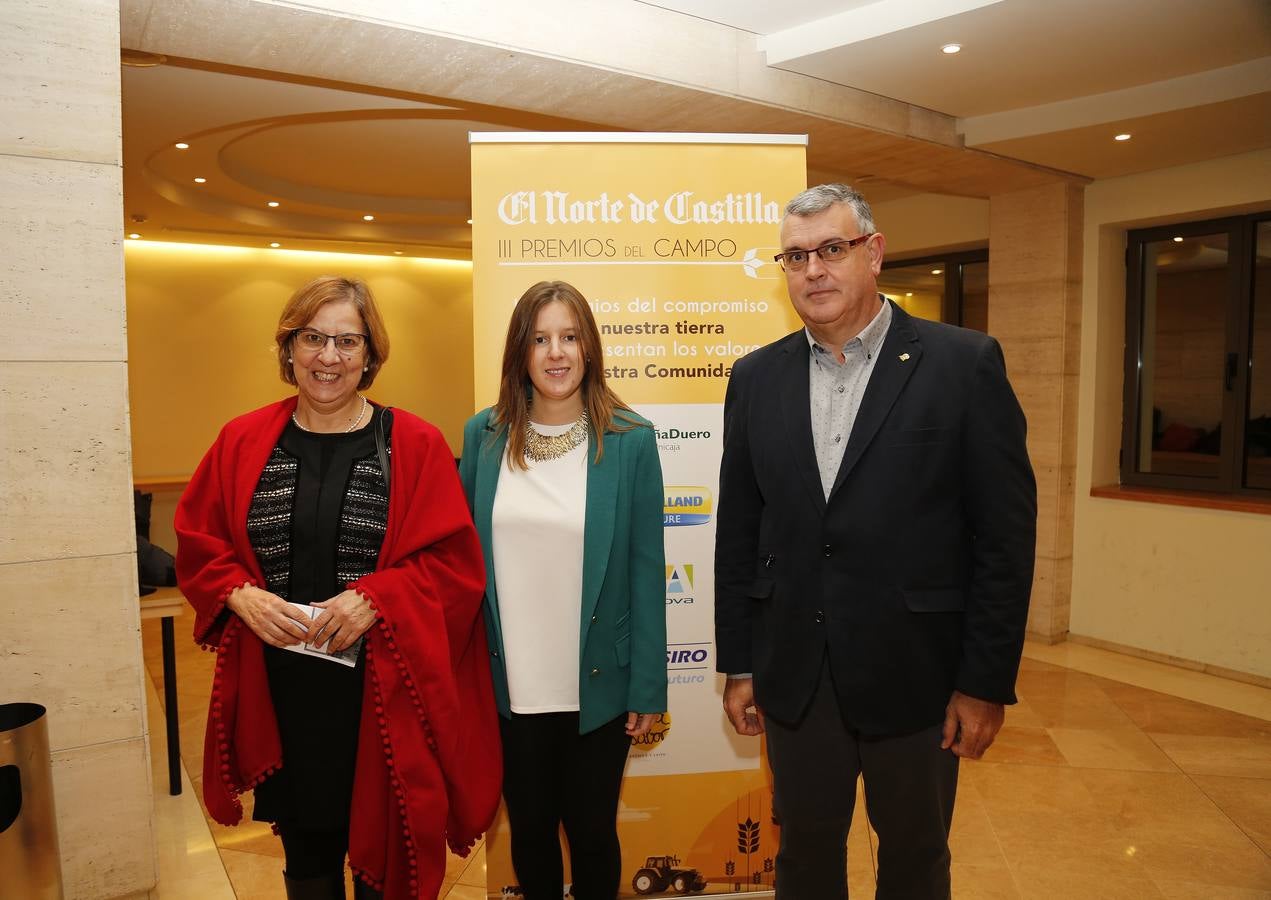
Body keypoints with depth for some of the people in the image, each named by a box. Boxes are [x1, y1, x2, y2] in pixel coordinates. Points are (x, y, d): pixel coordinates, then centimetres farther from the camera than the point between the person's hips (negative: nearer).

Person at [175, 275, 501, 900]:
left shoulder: (414, 444, -6)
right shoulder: (243, 442, 3)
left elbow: (455, 560, -7)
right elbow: (197, 545, 8)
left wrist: (374, 599, -21)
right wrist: (241, 596, -11)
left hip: (384, 692, -2)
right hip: (280, 692, 3)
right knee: (305, 848, 20)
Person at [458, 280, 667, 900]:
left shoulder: (630, 440, -8)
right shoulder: (484, 435, -1)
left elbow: (646, 570, -7)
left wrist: (647, 687, -6)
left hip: (597, 686, -2)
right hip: (511, 685, 2)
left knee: (591, 832, 16)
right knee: (529, 829, 19)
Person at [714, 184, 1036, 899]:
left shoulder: (965, 364, -8)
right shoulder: (756, 378, 2)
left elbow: (1005, 534, -8)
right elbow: (739, 533, 5)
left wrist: (987, 681, -9)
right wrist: (739, 664, 6)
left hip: (916, 674, -2)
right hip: (794, 677, 3)